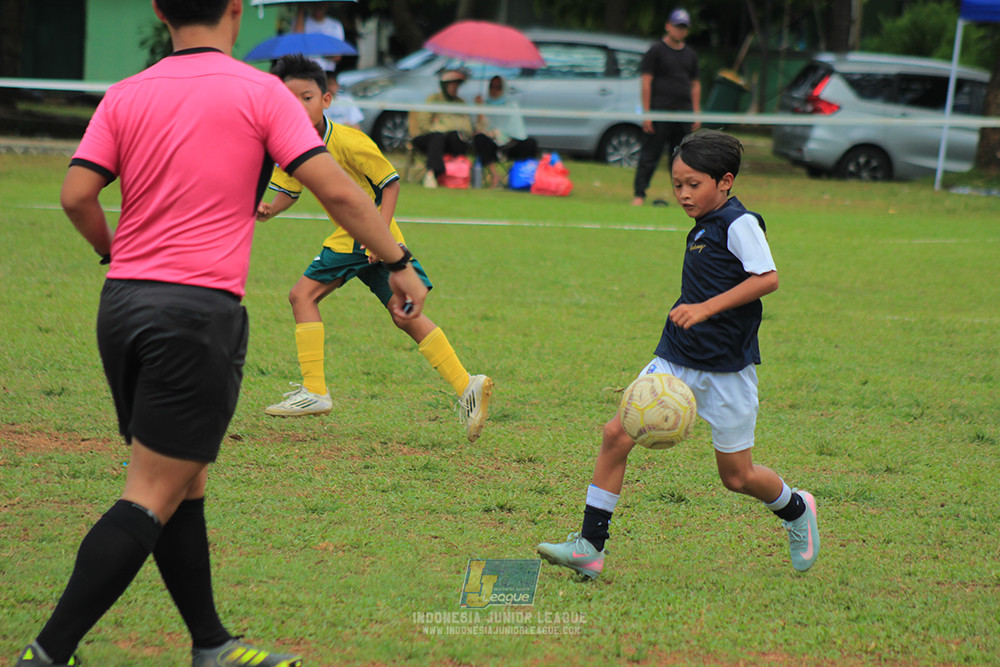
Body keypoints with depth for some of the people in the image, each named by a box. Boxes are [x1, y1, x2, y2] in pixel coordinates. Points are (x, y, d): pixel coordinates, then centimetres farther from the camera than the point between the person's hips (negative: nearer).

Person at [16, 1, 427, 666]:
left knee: (184, 484, 16)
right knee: (153, 498, -4)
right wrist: (400, 263, 2)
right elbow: (337, 191, -7)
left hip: (123, 306, 6)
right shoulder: (260, 93, -3)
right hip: (201, 308, -6)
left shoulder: (125, 96, 7)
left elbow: (77, 194, -2)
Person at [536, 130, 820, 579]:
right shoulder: (702, 230, 13)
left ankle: (796, 511, 36)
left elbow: (767, 278, -25)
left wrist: (706, 308, -29)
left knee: (736, 476, 4)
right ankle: (590, 547, -6)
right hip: (676, 361, 7)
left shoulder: (740, 223, -12)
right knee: (616, 434, -9)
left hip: (726, 371, -7)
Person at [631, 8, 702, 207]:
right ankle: (639, 194, -6)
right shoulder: (656, 51, 0)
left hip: (684, 114, 5)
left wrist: (696, 113, 12)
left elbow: (695, 84, 21)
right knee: (650, 155, -7)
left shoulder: (690, 54, 18)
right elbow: (646, 82, -4)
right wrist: (646, 113, -11)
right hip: (660, 111, -5)